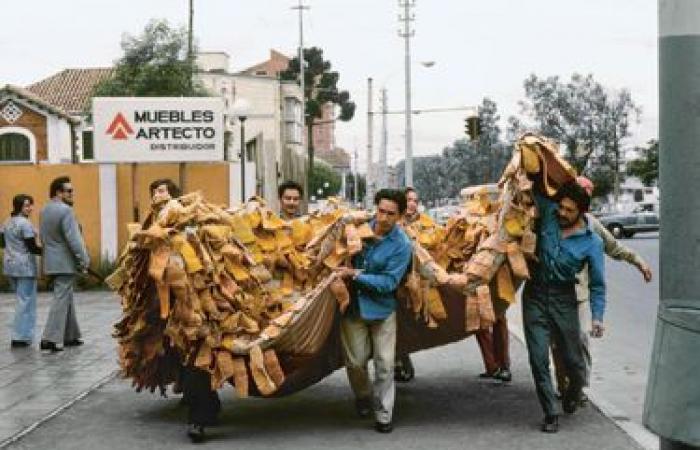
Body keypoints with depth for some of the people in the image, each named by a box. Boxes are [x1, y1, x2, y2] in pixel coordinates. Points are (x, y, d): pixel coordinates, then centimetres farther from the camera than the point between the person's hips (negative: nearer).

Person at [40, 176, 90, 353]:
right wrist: (84, 261, -12)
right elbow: (74, 239, -19)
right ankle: (50, 338, -9)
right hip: (66, 263, -9)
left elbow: (43, 237, 14)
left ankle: (70, 336, 23)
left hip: (52, 262, 9)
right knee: (61, 300, -5)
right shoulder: (65, 210, -17)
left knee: (66, 298, 17)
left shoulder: (44, 211, 10)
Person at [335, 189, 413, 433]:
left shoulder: (402, 245, -15)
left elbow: (389, 282, -18)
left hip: (382, 309, -2)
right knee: (355, 361, 6)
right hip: (353, 305, 3)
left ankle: (383, 415, 12)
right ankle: (364, 397, 34)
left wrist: (355, 274, -22)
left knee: (384, 363, 1)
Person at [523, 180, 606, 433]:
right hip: (535, 296, 1)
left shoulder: (592, 242, -8)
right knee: (538, 358, -5)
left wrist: (597, 317, -10)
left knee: (573, 360, 6)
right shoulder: (547, 212, -5)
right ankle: (551, 414, 6)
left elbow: (597, 284, -3)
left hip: (564, 301, -1)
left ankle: (573, 393, 40)